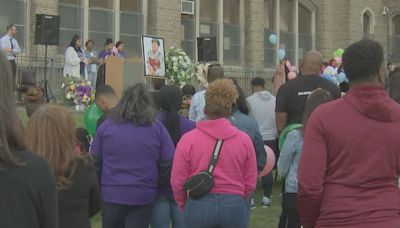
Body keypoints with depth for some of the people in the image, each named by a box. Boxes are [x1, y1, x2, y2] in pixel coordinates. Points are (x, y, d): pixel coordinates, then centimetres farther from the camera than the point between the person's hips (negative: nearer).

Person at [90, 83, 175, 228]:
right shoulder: (157, 128, -3)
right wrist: (159, 185, 15)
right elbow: (168, 164, -3)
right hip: (143, 197, -1)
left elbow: (94, 162, 3)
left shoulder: (106, 126, 1)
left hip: (110, 195, 1)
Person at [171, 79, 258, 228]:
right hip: (233, 206, 1)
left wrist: (184, 206, 15)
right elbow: (250, 182, 3)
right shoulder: (244, 139, -2)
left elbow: (177, 181, -3)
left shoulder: (188, 139, -7)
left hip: (198, 206, -1)